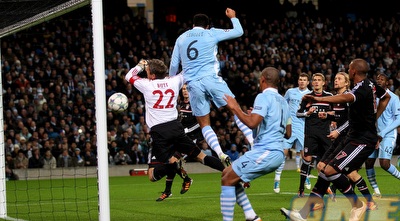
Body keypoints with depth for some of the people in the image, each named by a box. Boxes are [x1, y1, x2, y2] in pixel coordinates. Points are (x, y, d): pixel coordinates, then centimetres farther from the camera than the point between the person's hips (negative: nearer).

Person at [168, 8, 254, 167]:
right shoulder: (211, 33, 7)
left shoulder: (181, 38, 15)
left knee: (204, 124, 7)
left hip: (193, 84, 2)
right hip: (211, 79, -2)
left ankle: (220, 154, -13)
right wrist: (233, 17, 30)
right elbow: (238, 32, 13)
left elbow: (174, 65, 17)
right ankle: (254, 143, -8)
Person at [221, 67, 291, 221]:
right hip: (277, 152, 9)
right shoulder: (283, 101, 18)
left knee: (227, 180, -6)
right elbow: (288, 134, 21)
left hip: (265, 151, -9)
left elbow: (252, 123, -21)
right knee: (228, 175, 17)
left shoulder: (264, 97, -8)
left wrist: (235, 108, -9)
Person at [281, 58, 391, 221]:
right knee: (325, 171, 5)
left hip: (363, 141, -10)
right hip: (352, 138, 10)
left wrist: (318, 99, -58)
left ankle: (358, 205, -2)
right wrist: (373, 119, 29)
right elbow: (386, 97, 29)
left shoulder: (362, 88, -21)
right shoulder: (371, 85, 8)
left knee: (331, 170, -20)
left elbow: (346, 98, -44)